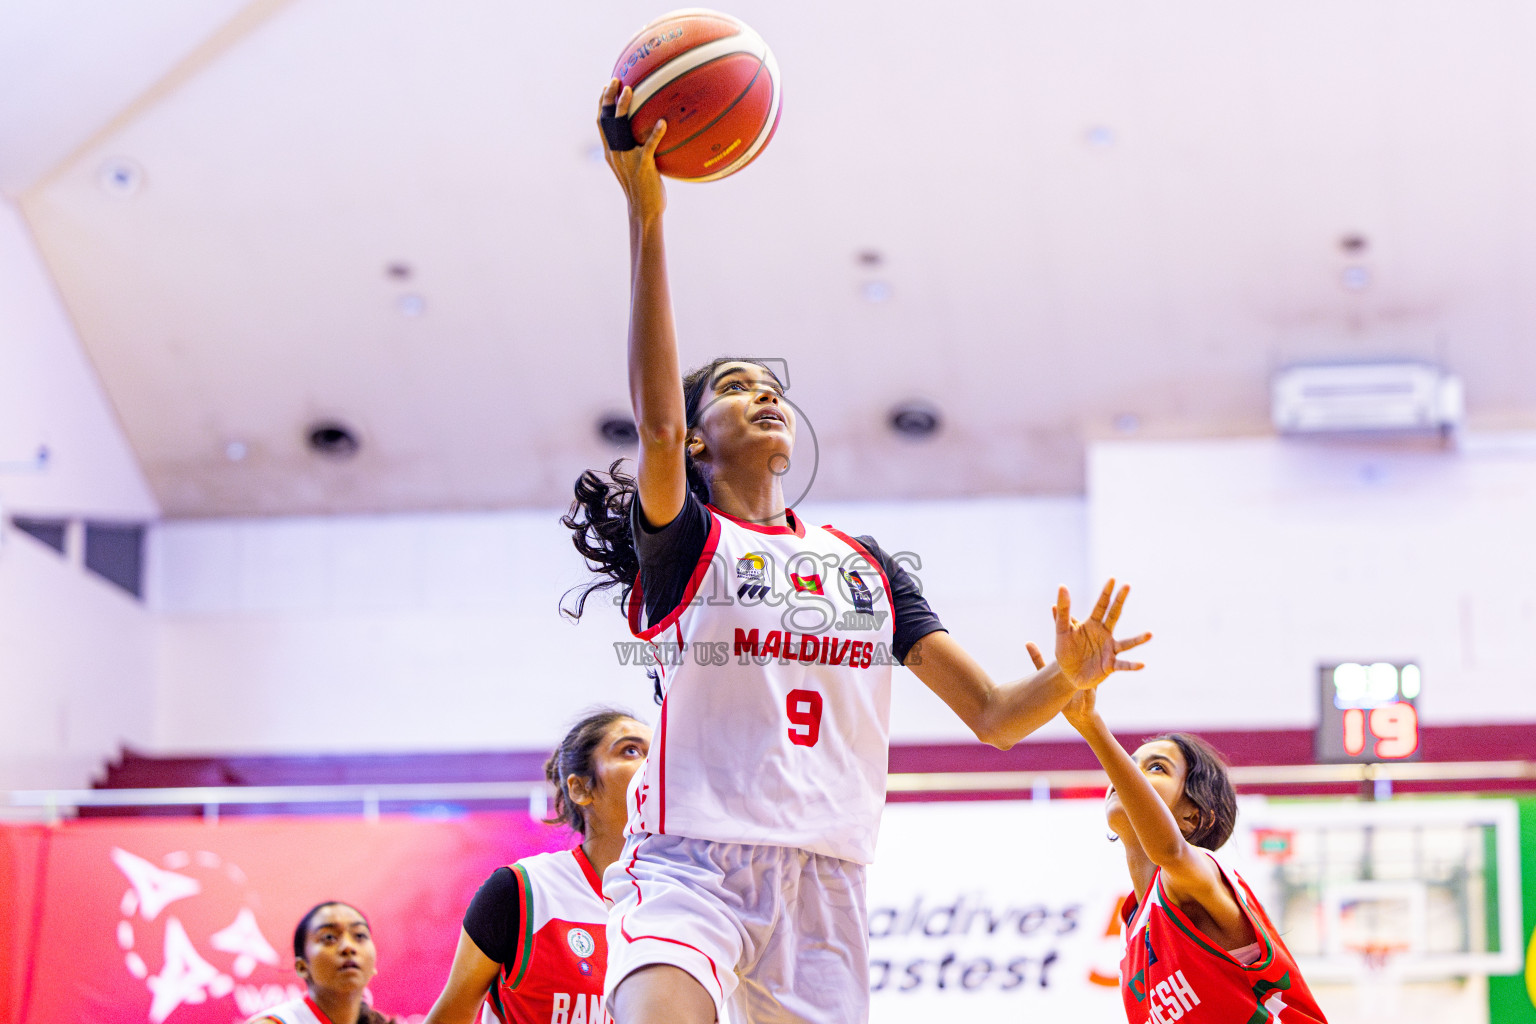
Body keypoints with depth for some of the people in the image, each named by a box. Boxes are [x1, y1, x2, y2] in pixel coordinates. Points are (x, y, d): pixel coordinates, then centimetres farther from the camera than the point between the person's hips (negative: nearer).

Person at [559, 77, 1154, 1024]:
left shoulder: (864, 564, 18)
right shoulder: (681, 540, 4)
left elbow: (994, 715, 13)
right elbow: (657, 423, -18)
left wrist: (1068, 679, -11)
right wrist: (646, 219, -27)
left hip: (825, 888, 5)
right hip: (691, 867, -5)